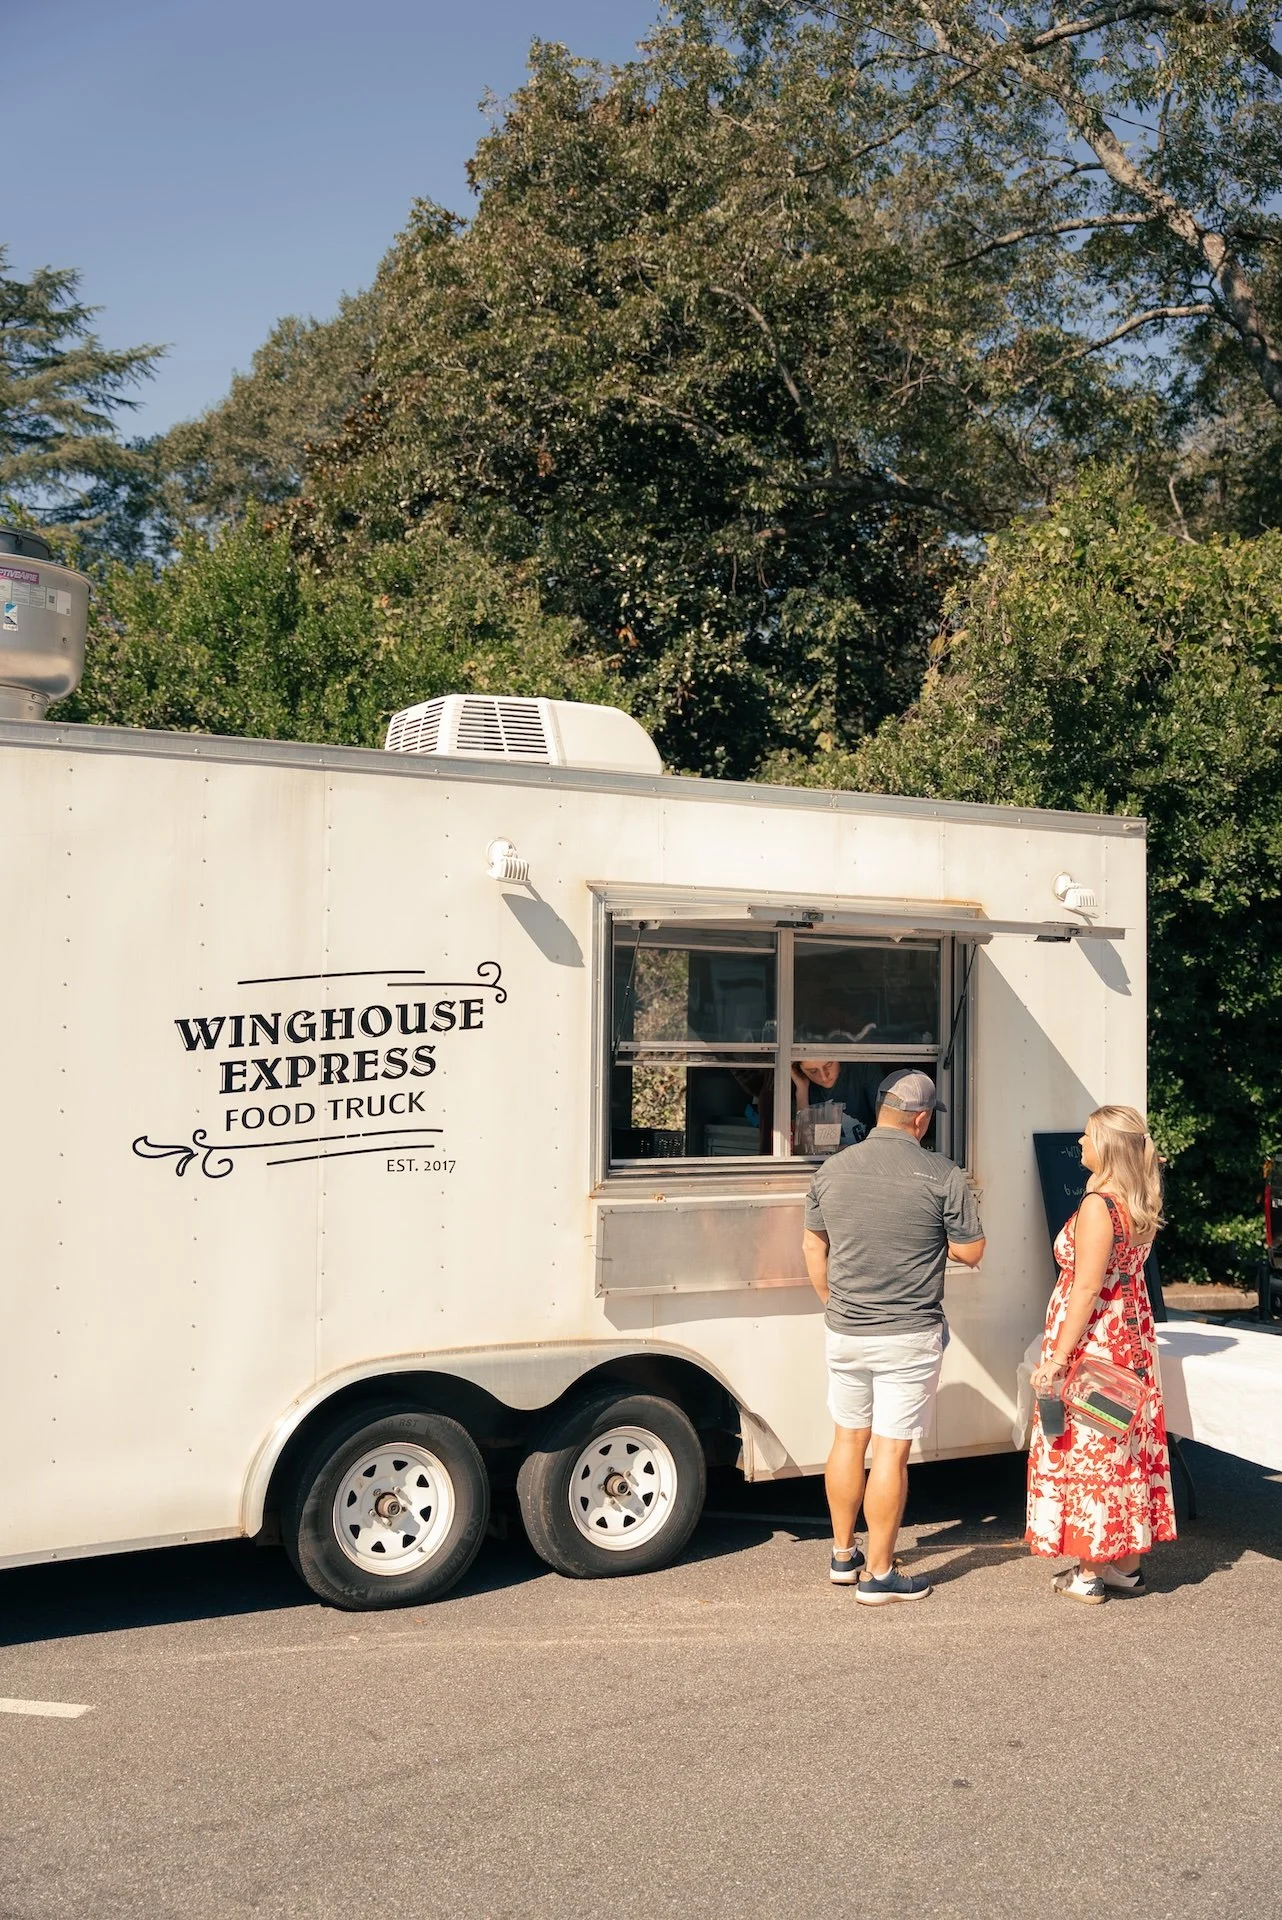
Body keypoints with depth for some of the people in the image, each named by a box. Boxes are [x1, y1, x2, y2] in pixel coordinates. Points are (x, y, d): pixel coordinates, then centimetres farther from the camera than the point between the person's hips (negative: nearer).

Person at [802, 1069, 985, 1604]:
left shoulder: (833, 1169, 1)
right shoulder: (942, 1176, -13)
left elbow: (813, 1247, 10)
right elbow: (971, 1252, -6)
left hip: (843, 1333, 5)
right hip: (908, 1338, -4)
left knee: (848, 1439, 17)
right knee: (890, 1451, 2)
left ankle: (843, 1555, 29)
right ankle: (878, 1574, 10)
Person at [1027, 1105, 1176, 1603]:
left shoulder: (1098, 1205, -20)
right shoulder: (1139, 1205, 5)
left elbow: (1087, 1288, -22)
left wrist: (1056, 1358, -20)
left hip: (1091, 1342, -8)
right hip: (1131, 1338, 8)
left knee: (1084, 1451, 2)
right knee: (1124, 1448, 14)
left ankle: (1089, 1574, 10)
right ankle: (1127, 1565, 24)